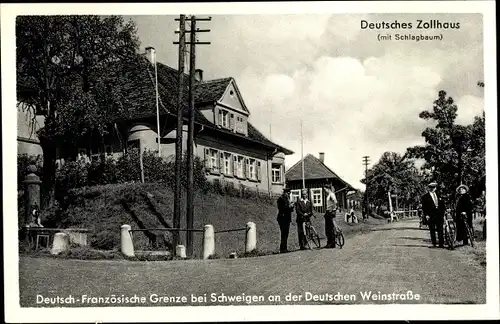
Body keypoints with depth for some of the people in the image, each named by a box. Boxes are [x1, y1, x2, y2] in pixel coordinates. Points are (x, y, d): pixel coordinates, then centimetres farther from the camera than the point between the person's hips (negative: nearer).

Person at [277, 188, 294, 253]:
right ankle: (282, 249, -12)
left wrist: (291, 205, 0)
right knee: (284, 234, -13)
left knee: (286, 234, 8)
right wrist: (289, 206, -16)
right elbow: (281, 208, -18)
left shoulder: (287, 199, 19)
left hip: (287, 219, 9)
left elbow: (291, 210, 20)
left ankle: (285, 248, 11)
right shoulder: (281, 199, -7)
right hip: (283, 219, -9)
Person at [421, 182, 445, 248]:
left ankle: (441, 243, 5)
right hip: (431, 216, -3)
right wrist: (426, 215, -9)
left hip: (439, 215, 3)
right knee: (432, 231, 1)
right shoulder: (425, 197, 2)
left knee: (440, 230, 0)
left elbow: (442, 205, 17)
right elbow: (424, 207, 0)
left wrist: (443, 214, 9)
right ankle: (434, 244, 7)